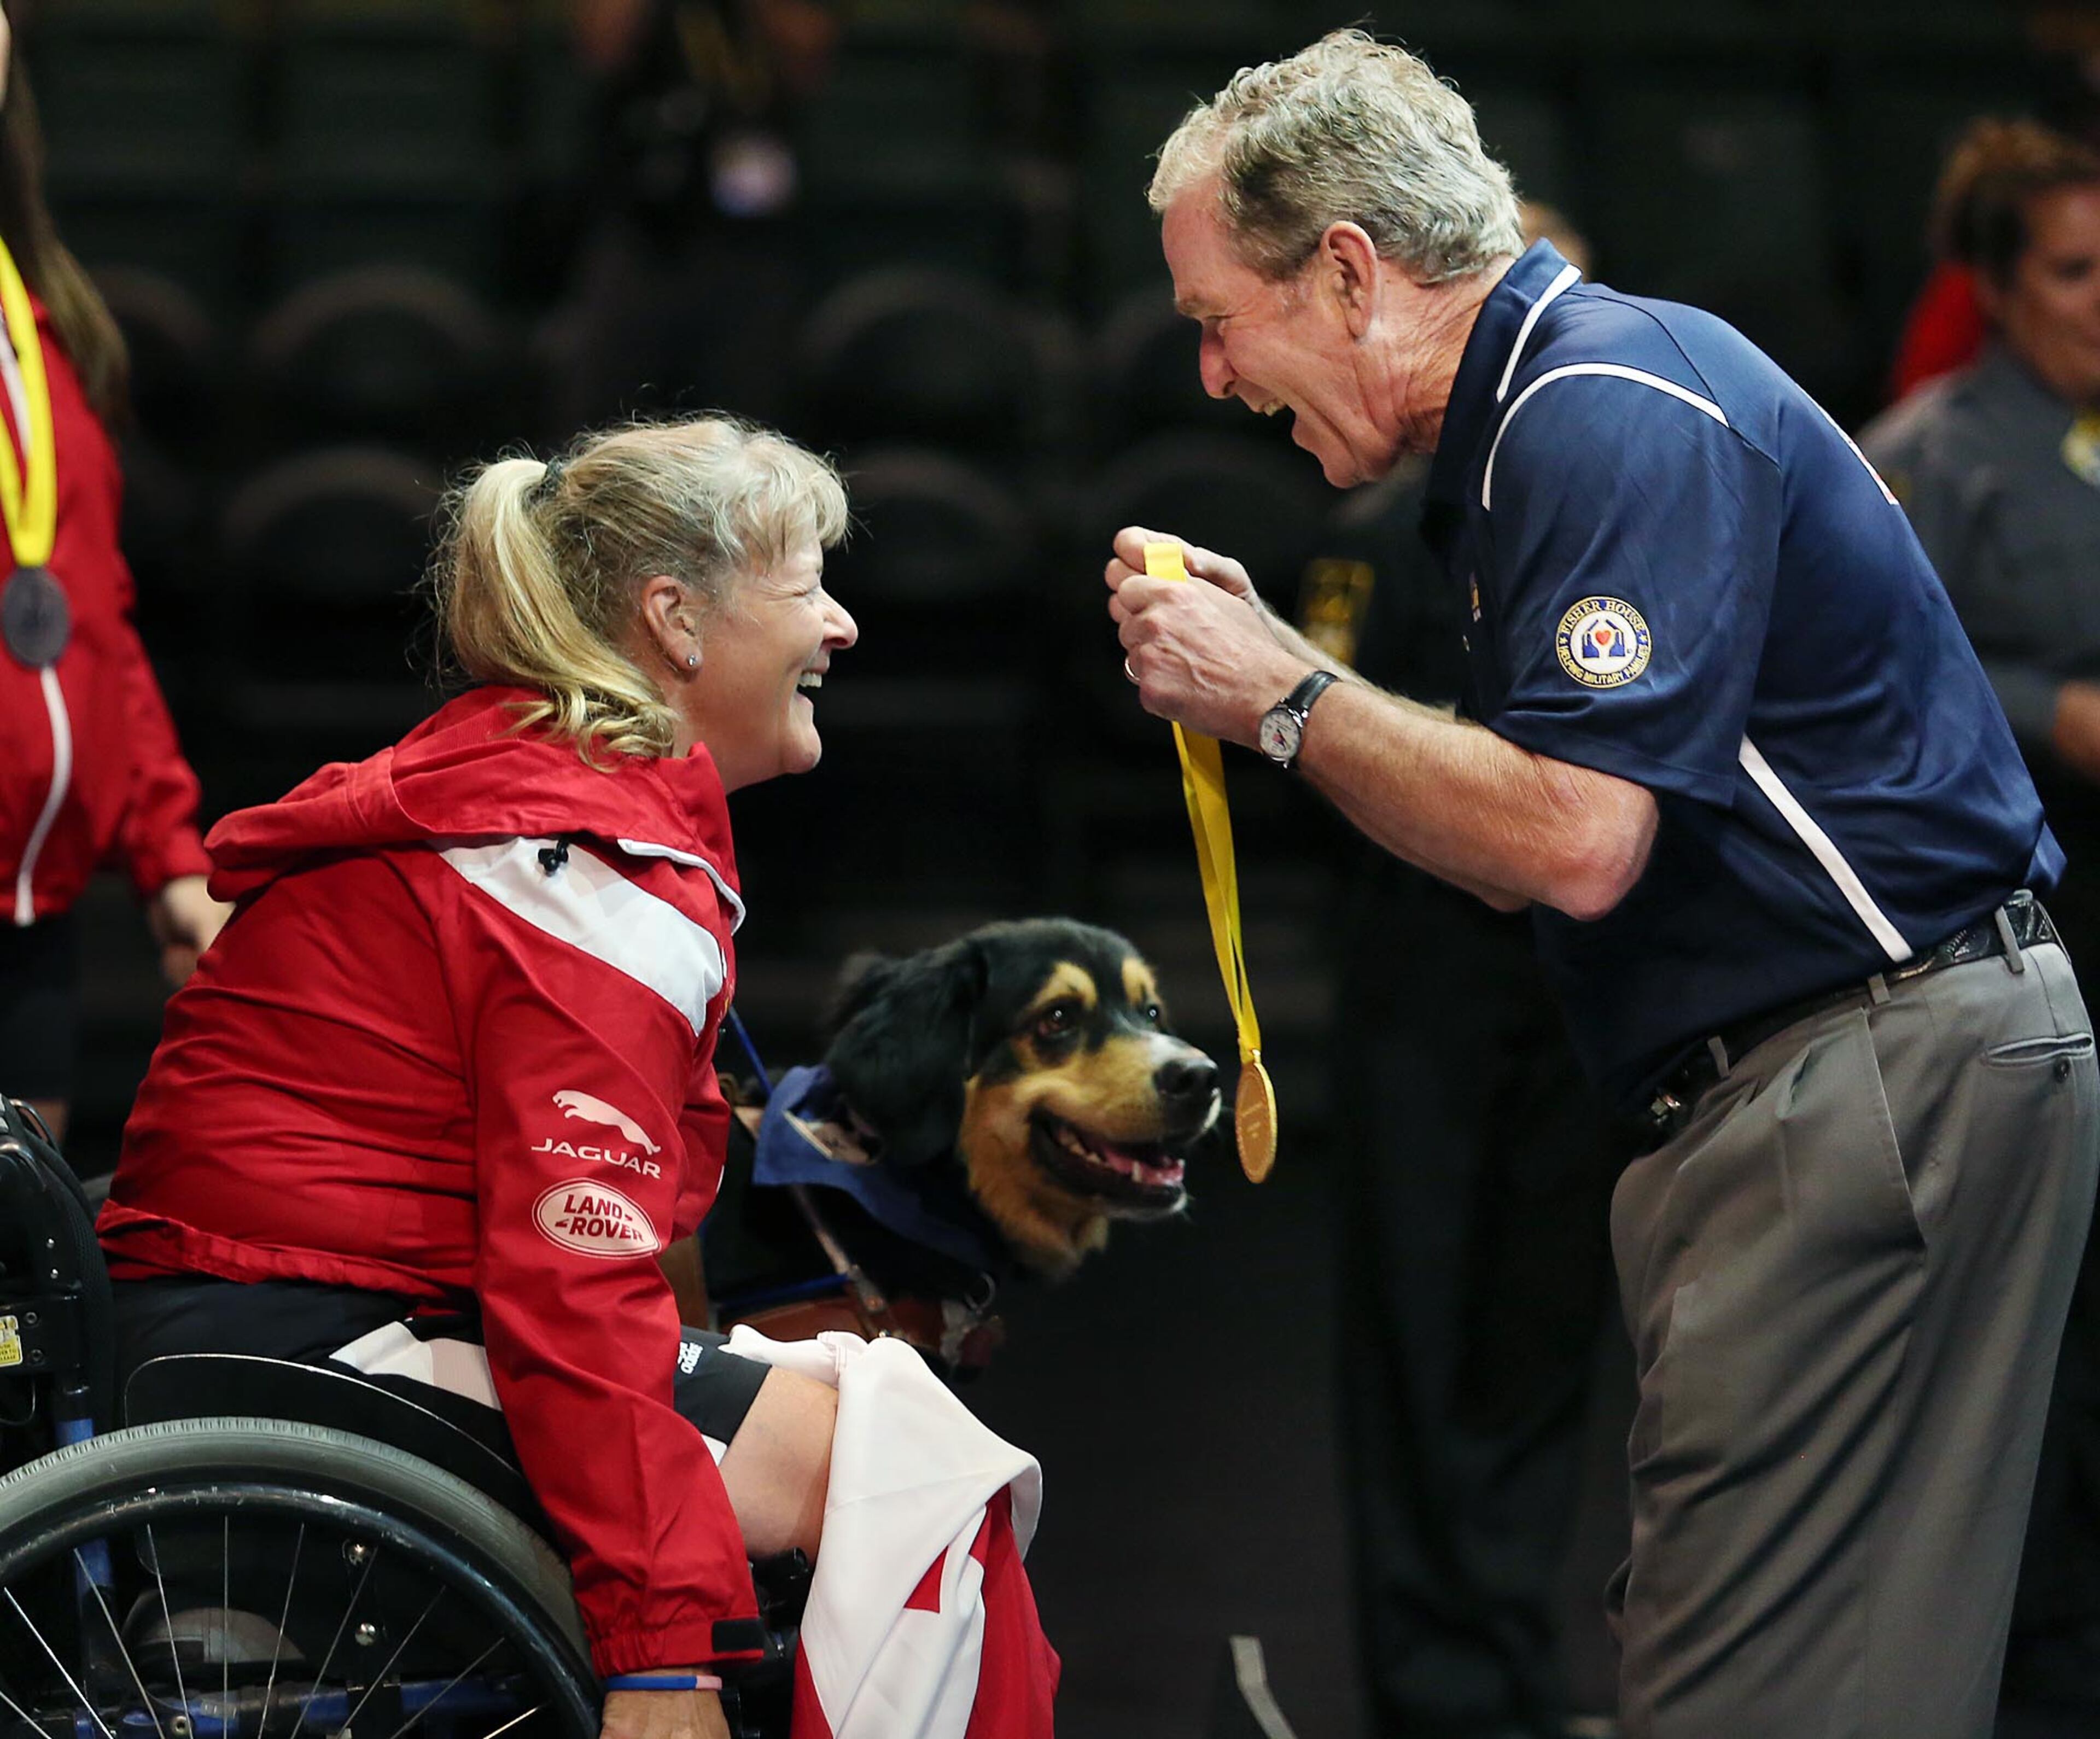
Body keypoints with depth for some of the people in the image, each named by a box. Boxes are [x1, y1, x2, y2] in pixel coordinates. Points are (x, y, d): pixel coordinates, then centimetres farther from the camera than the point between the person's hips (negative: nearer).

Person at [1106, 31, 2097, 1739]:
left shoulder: (1610, 414, -14)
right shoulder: (1544, 413, 19)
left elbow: (1572, 842, -24)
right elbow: (1520, 856, 21)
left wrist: (1281, 698, -11)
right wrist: (1266, 655, 13)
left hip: (1879, 1068, -11)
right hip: (1798, 1081, 11)